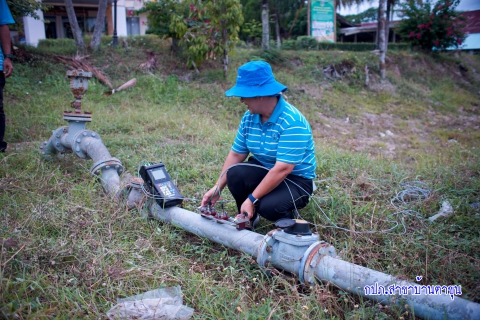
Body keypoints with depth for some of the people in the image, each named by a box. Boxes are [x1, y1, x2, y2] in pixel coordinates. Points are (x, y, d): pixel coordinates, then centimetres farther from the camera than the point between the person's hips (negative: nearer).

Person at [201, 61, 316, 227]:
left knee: (269, 207, -33)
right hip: (264, 170, 6)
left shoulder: (292, 122, -27)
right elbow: (236, 154, 1)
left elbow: (283, 169, -31)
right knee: (234, 174, -24)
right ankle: (247, 218, 5)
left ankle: (287, 216, 7)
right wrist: (217, 188, -5)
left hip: (296, 179, -5)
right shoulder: (249, 117, -5)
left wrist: (252, 199, -29)